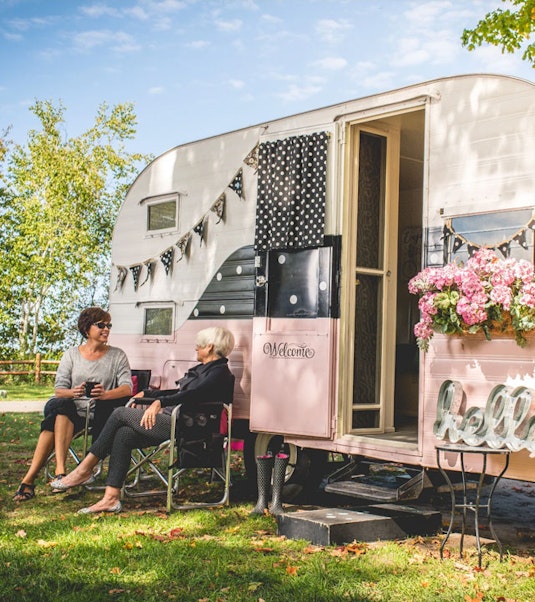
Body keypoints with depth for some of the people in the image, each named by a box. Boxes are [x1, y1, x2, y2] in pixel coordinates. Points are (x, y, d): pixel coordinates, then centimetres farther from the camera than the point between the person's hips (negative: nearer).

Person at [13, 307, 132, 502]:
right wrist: (73, 392, -20)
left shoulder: (117, 356, 9)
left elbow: (127, 388, -5)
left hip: (102, 413, -2)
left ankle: (29, 480, -31)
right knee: (56, 405, -34)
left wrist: (106, 394, -26)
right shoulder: (71, 355, 13)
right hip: (73, 411, 2)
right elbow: (59, 389, 4)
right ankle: (60, 468, -41)